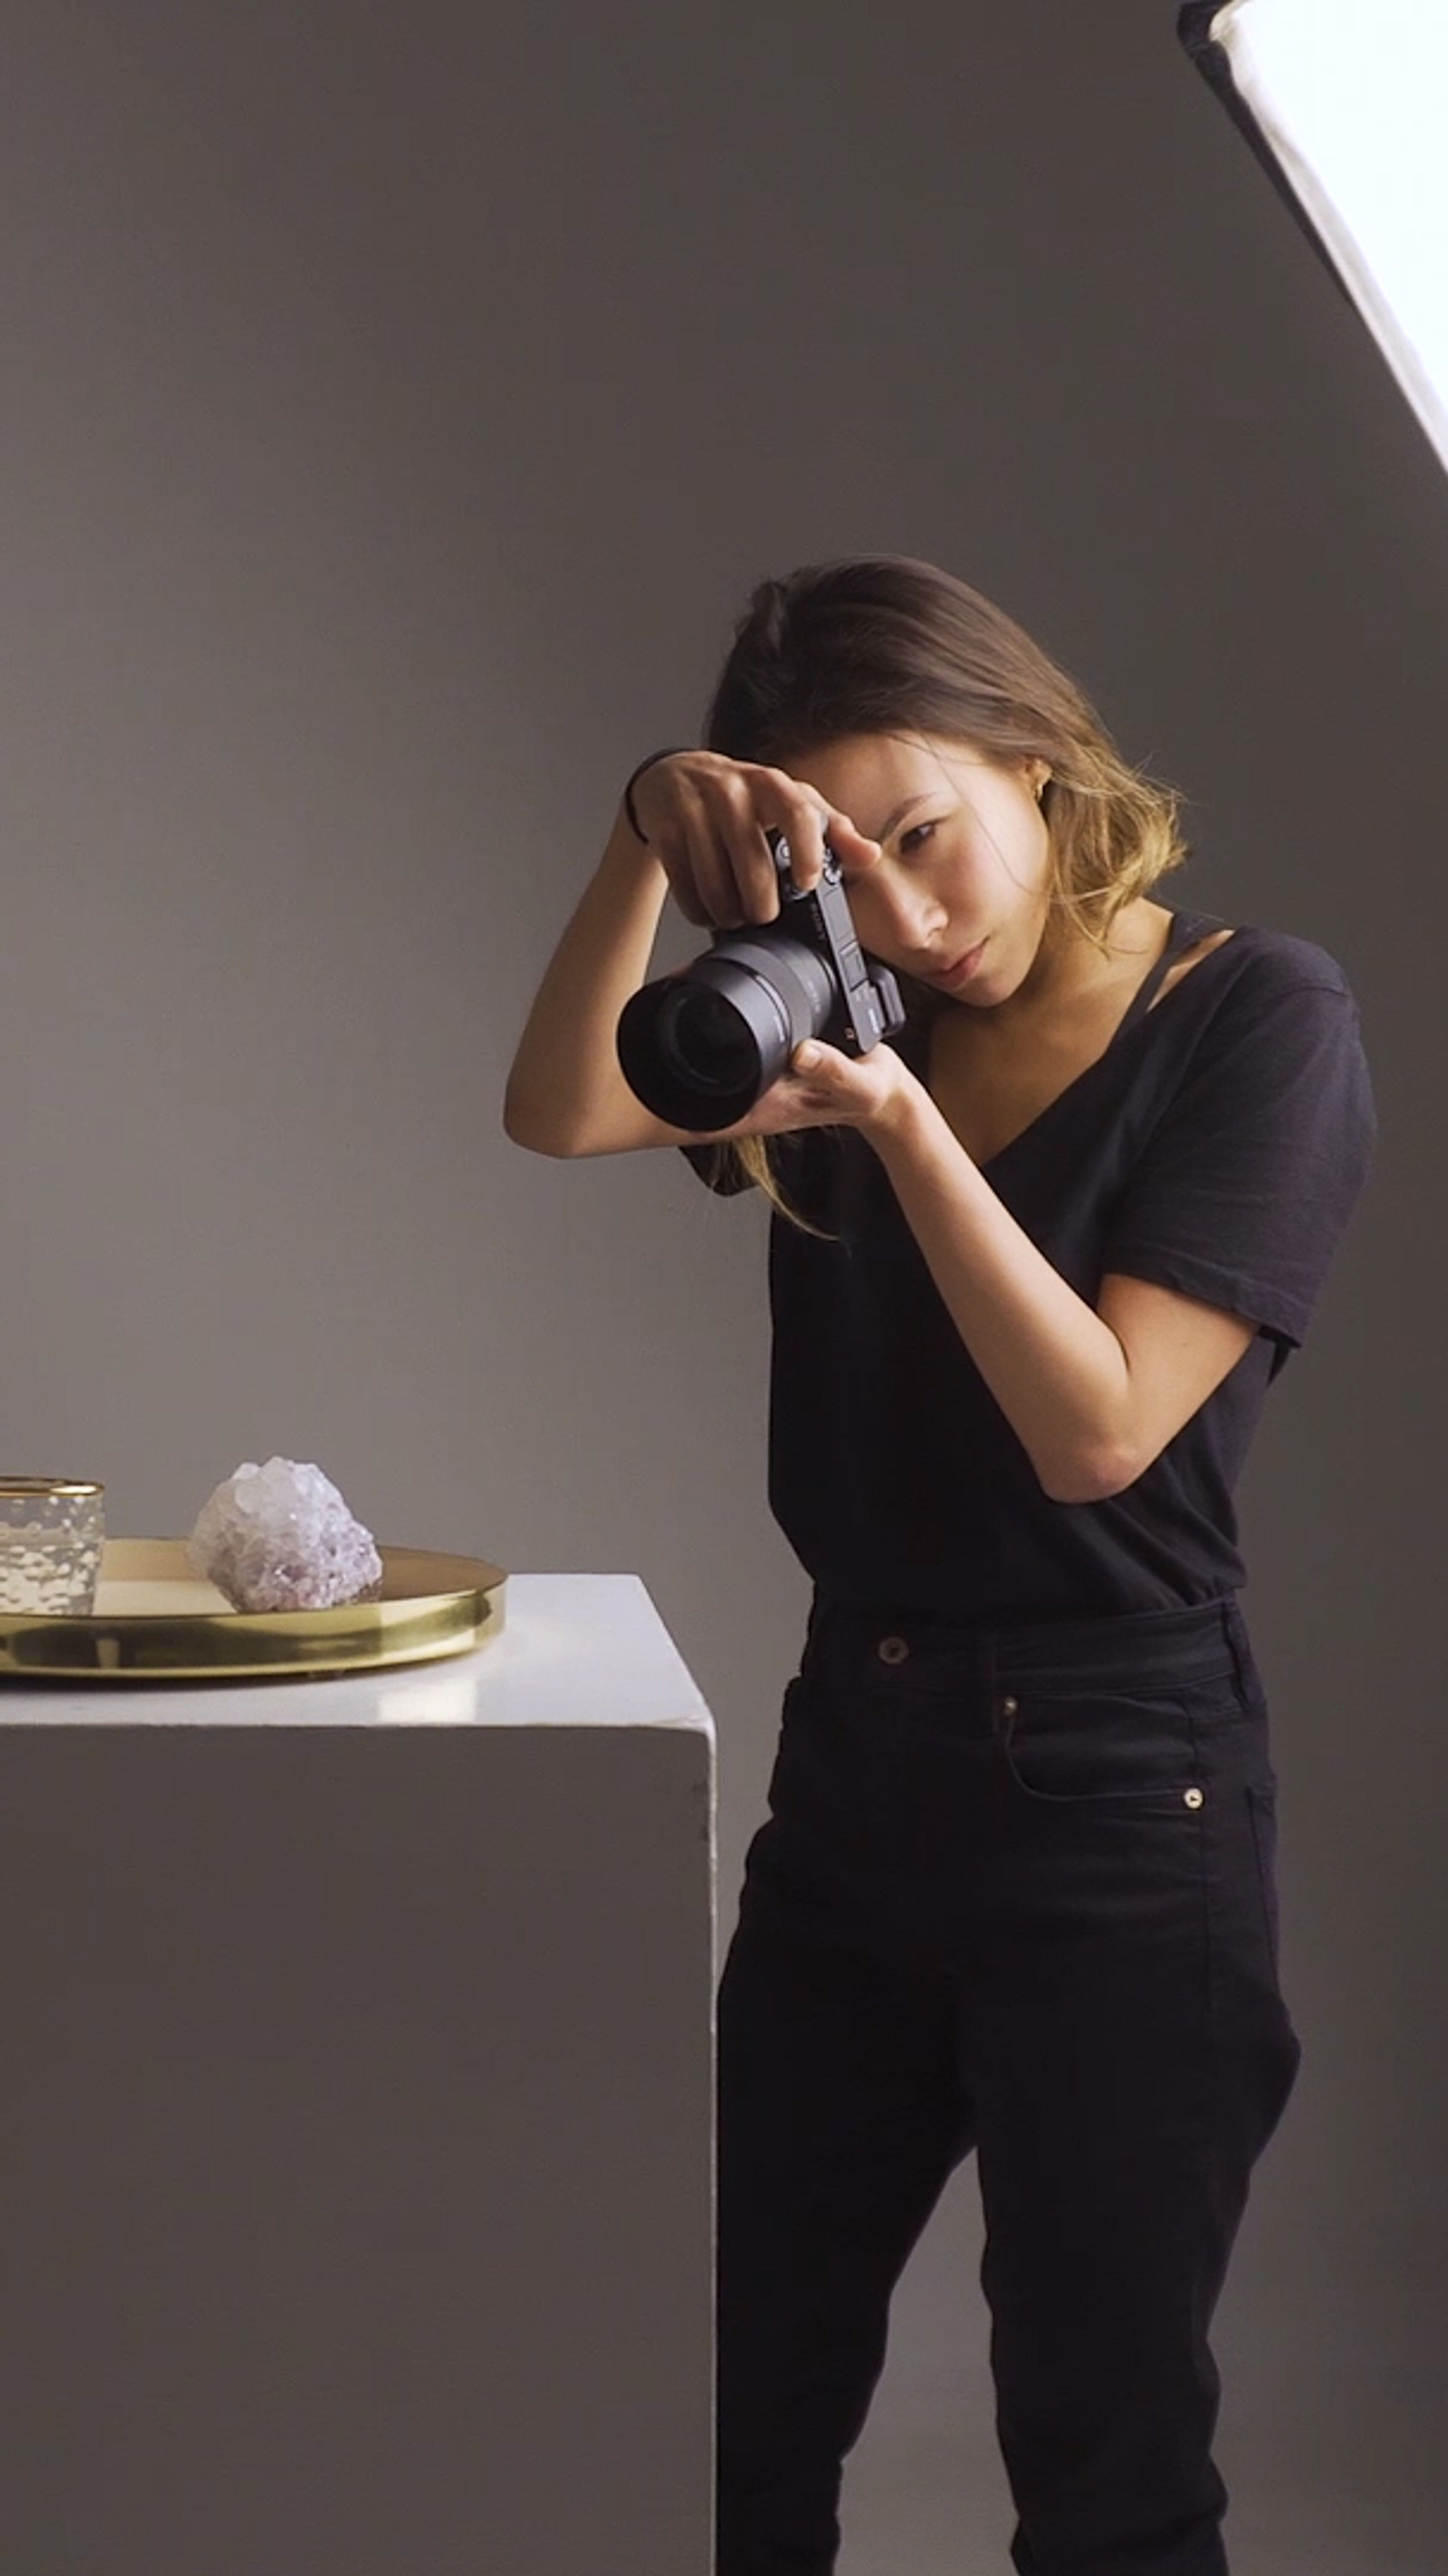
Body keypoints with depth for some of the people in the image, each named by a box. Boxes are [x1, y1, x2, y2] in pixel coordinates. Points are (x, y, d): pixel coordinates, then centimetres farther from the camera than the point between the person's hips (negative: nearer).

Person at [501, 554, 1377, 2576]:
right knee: (737, 2413, 11)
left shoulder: (1260, 1022, -7)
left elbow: (1098, 1432, -16)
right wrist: (647, 853, -20)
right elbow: (560, 1112, -6)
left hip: (1112, 1802, -5)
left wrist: (903, 1125, -25)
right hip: (854, 1769, 5)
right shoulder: (860, 1022, 8)